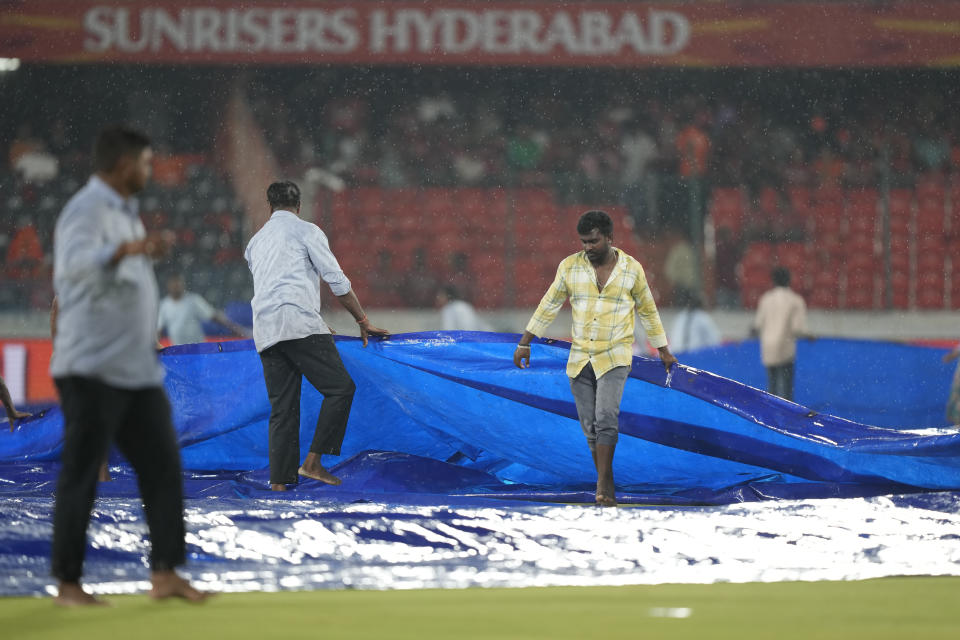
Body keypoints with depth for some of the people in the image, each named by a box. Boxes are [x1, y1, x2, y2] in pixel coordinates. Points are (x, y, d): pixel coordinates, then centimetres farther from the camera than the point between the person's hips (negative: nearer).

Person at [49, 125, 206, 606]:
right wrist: (127, 249, -48)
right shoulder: (86, 211, -12)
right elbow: (74, 263, -34)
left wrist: (150, 253, 35)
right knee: (81, 474, -3)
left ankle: (165, 573, 6)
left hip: (137, 369, 9)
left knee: (162, 465, 4)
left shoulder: (124, 213, 18)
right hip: (92, 368, -9)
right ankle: (67, 584, 2)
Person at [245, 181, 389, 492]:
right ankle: (312, 462, -13)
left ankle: (278, 483, -1)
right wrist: (363, 321, 8)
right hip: (298, 321, -7)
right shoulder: (305, 231, 8)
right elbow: (336, 280, 2)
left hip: (265, 332, 7)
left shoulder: (255, 242, 27)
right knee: (340, 387, -4)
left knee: (283, 408, 7)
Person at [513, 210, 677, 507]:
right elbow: (549, 305, 7)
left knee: (606, 418, -20)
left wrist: (663, 349, 15)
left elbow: (648, 311, 8)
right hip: (579, 358, 3)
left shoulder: (631, 269, -4)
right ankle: (607, 487, 16)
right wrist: (525, 343, 6)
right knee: (590, 426, 5)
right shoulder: (570, 266, -1)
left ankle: (603, 487, -17)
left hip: (614, 357, -3)